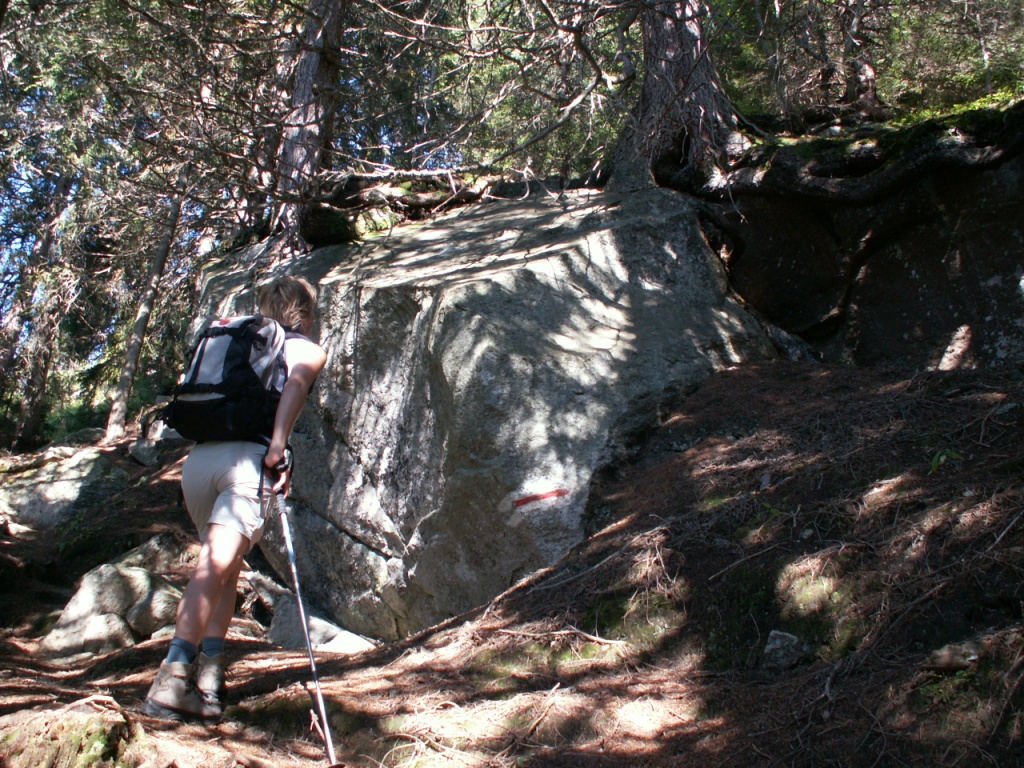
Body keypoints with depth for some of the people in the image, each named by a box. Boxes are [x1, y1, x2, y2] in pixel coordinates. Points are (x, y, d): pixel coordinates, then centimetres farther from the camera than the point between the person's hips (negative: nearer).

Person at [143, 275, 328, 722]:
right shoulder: (308, 349, 13)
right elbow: (296, 384, -9)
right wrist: (278, 446, -16)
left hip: (198, 456, 5)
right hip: (248, 458, -5)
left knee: (223, 567, 18)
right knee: (215, 568, -13)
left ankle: (208, 676, 11)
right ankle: (171, 683, -22)